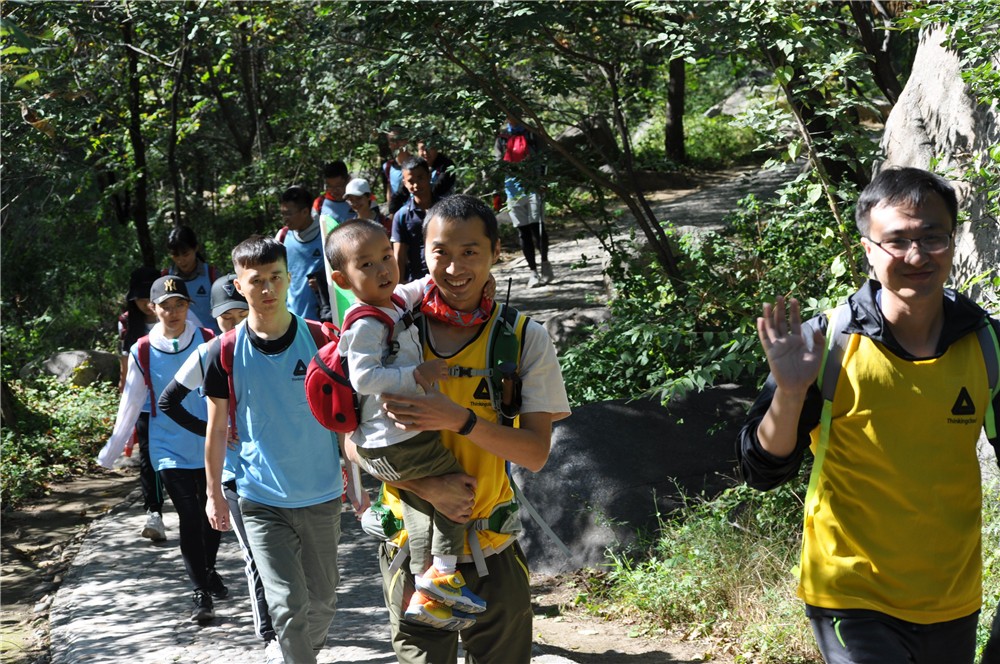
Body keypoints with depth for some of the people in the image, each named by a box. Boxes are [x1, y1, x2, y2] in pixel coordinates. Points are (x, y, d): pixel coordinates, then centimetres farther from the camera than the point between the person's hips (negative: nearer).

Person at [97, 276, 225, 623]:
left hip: (211, 447, 1)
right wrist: (111, 453, 5)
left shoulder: (209, 343, -5)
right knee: (189, 519, -7)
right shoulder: (142, 354, -5)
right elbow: (130, 406, 3)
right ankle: (201, 592, 3)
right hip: (170, 451, -1)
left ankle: (209, 571, 38)